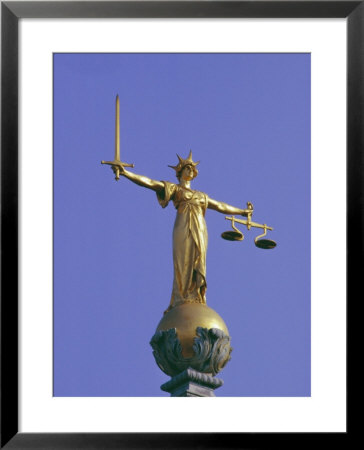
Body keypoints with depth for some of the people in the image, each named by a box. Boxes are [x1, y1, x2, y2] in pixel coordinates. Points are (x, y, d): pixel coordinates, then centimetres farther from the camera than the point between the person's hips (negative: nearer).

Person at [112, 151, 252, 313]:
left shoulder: (201, 196, 29)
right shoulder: (173, 188, 13)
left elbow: (221, 207, 39)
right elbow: (149, 182, 2)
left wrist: (242, 212, 45)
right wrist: (126, 173, -10)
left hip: (200, 231, 5)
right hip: (183, 229, -5)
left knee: (198, 266, -3)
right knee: (183, 264, -13)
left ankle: (196, 303, -9)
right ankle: (180, 302, -17)